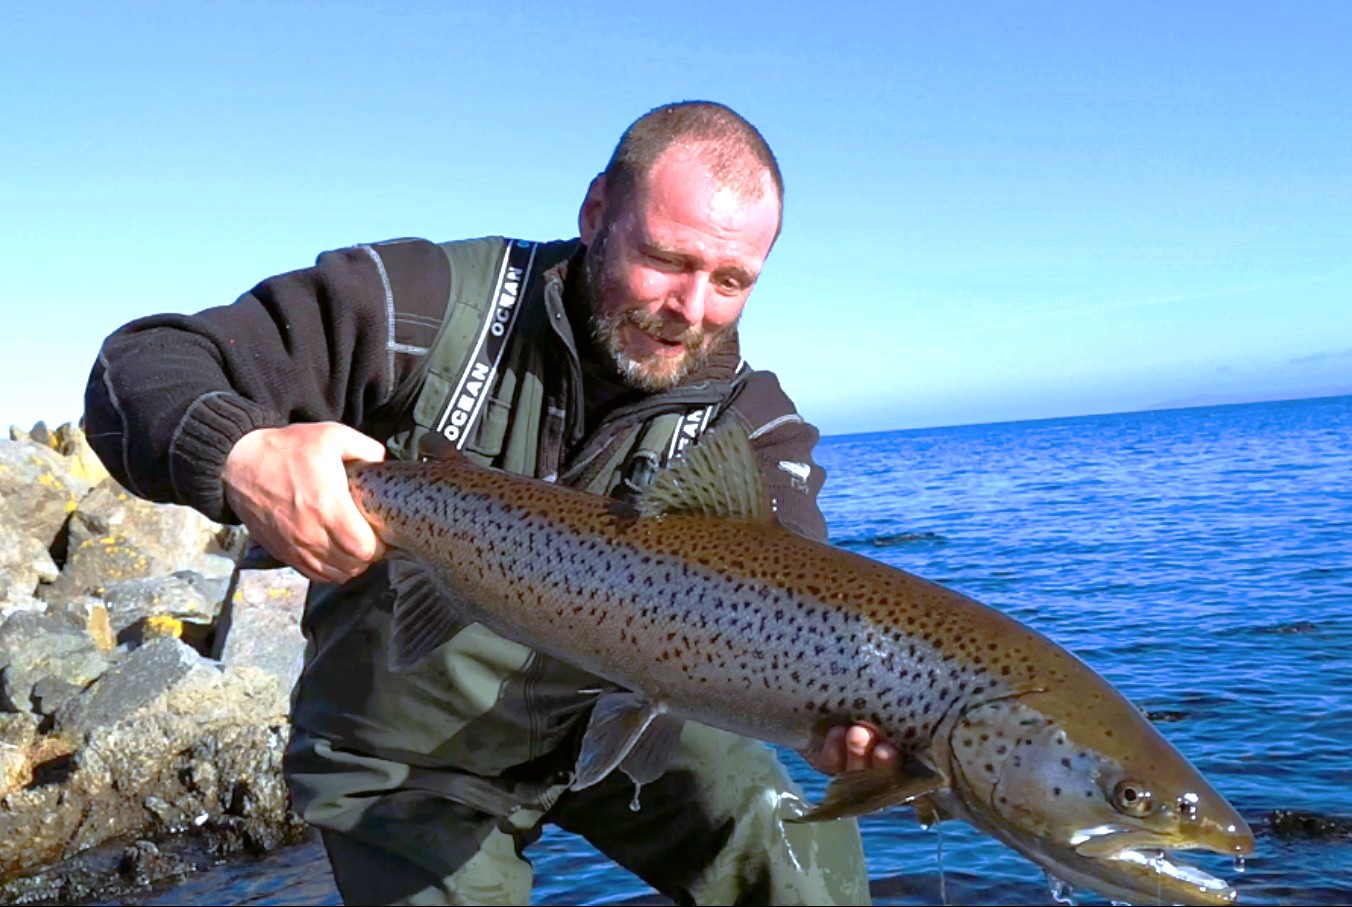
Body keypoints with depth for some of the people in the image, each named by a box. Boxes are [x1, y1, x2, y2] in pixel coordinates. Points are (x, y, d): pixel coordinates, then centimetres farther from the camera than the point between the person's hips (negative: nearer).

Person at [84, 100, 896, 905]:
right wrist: (239, 456, -42)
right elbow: (141, 364, -18)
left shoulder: (751, 424, -14)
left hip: (601, 716, 2)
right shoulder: (429, 307, -21)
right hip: (407, 760, -1)